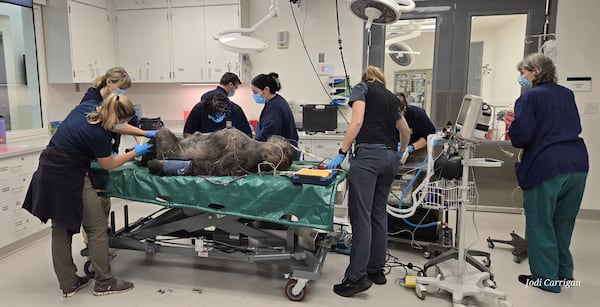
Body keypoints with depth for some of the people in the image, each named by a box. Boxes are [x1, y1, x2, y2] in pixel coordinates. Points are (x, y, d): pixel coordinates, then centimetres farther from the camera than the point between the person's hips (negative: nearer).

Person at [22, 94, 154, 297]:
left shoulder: (88, 106, -3)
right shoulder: (98, 135, -24)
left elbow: (113, 125, 18)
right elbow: (108, 164, -5)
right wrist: (135, 152, 6)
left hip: (48, 171, 9)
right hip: (68, 178, -9)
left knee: (60, 228, 14)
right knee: (97, 227, 3)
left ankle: (68, 284, 25)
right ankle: (104, 283, 13)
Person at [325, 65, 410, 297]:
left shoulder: (361, 87, 9)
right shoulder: (391, 97, 25)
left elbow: (357, 122, -8)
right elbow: (405, 131, 37)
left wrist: (341, 153, -7)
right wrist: (401, 150, 57)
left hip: (368, 154, -6)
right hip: (390, 157, 7)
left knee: (361, 215, -9)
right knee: (379, 213, 13)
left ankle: (357, 276, -9)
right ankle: (376, 269, 19)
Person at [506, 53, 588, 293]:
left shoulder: (529, 97, -6)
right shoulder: (566, 94, 16)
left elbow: (521, 137, -15)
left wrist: (512, 126, 5)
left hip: (546, 166, -7)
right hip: (577, 163, 8)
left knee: (540, 224, 6)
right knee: (563, 222, 21)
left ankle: (547, 279, 14)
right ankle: (563, 272, 33)